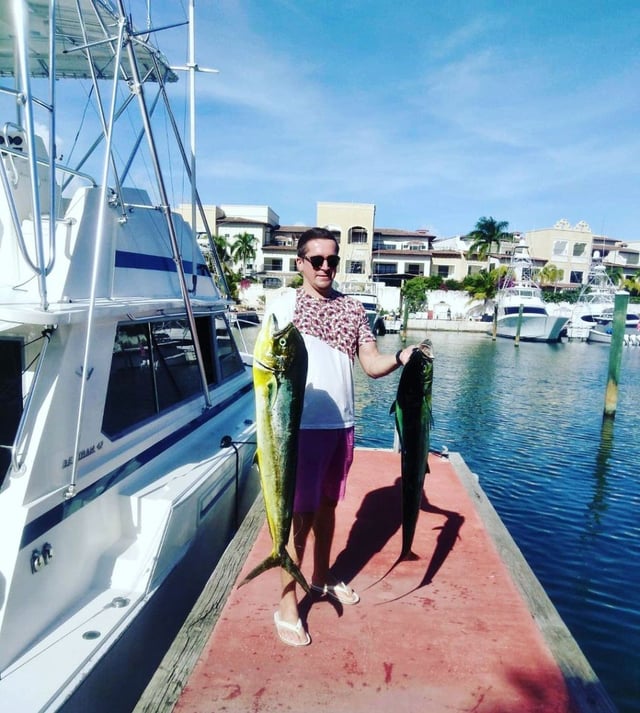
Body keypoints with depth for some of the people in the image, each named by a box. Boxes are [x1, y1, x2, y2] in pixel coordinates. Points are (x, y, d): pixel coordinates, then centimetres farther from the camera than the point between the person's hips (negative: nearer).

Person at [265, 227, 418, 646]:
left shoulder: (352, 308, 7)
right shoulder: (283, 305, -4)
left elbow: (372, 364, 2)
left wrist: (401, 358, -17)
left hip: (342, 424, 5)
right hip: (302, 424, -4)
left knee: (328, 503, 19)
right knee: (299, 513, 1)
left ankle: (322, 577, 39)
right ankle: (287, 605, 17)